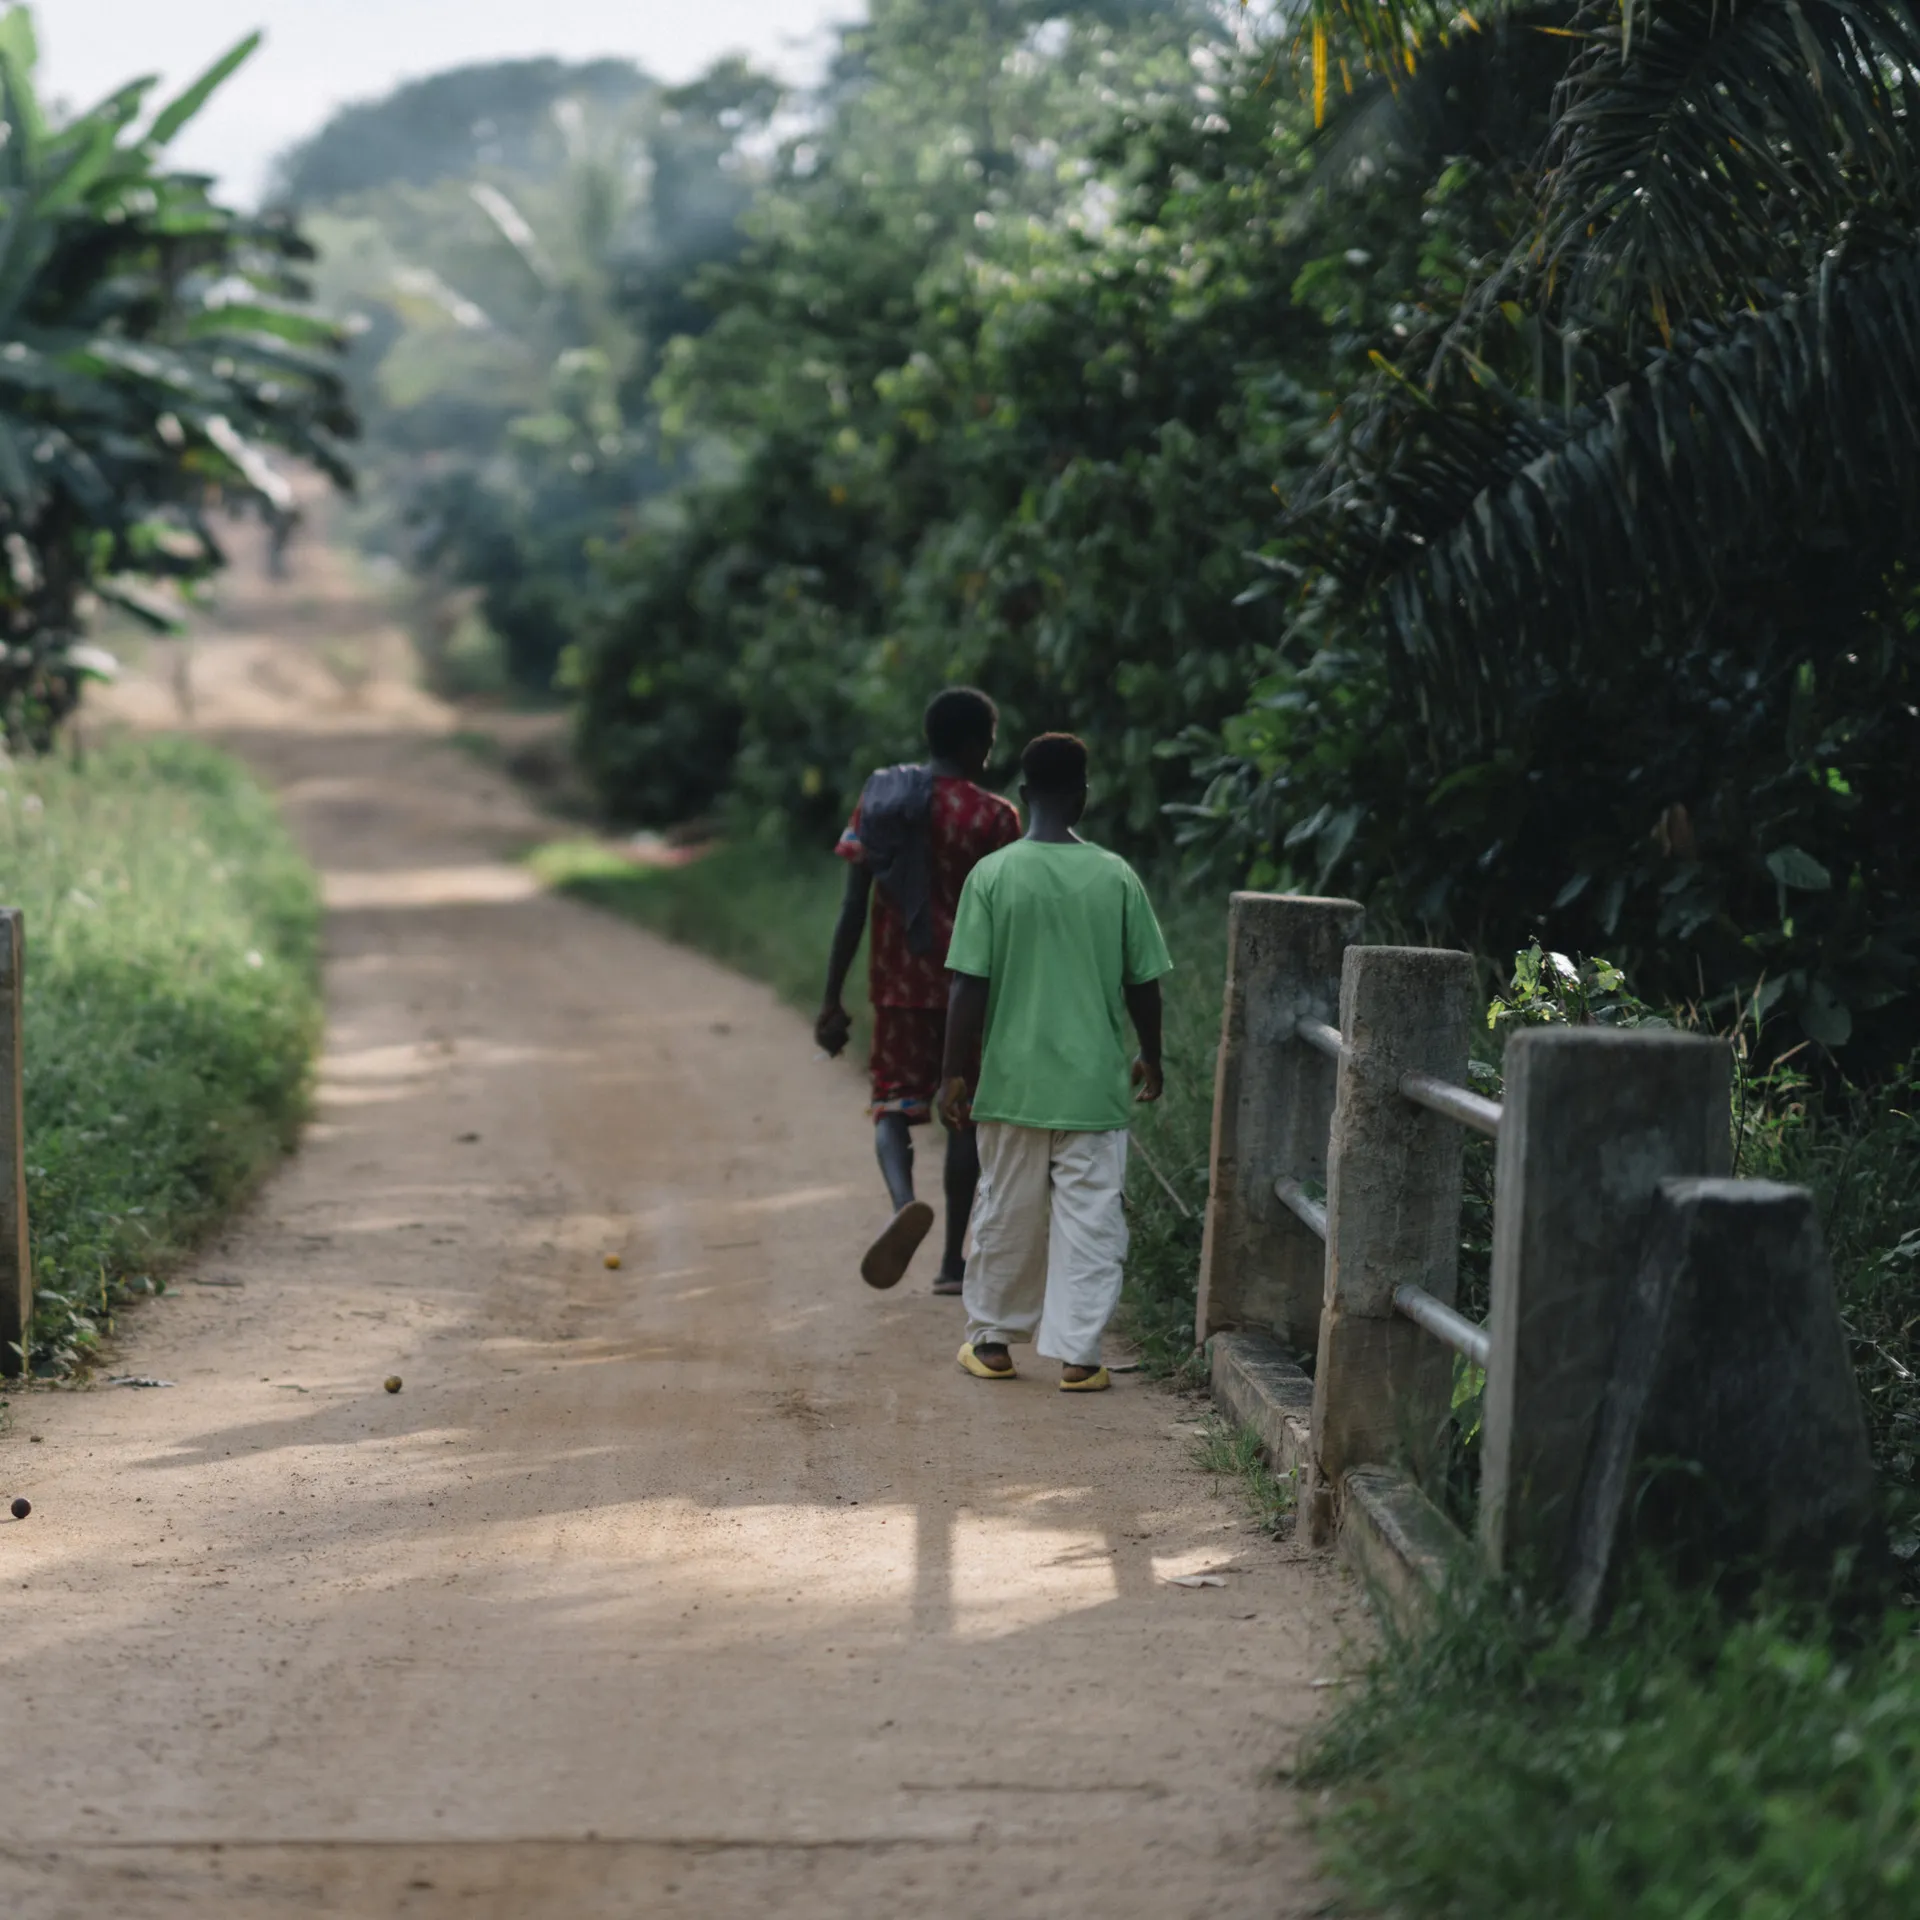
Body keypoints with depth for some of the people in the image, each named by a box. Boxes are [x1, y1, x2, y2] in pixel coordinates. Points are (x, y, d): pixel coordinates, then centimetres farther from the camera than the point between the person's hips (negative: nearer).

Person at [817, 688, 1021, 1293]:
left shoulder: (878, 797, 1)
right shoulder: (992, 817, -9)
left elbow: (854, 905, -1)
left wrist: (832, 999, 2)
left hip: (896, 982, 2)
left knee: (894, 1105, 8)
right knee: (964, 1117, 10)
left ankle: (904, 1200, -24)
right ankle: (953, 1260, 13)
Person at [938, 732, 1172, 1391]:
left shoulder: (993, 875, -7)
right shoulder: (1116, 877, -5)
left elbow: (968, 984, -9)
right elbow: (1142, 982, 1)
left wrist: (954, 1072, -1)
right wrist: (1150, 1057, 16)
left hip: (1011, 1081, 1)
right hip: (1094, 1085, 0)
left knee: (1005, 1212, 13)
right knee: (1089, 1218, 5)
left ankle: (992, 1340, 24)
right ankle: (1077, 1353, 3)